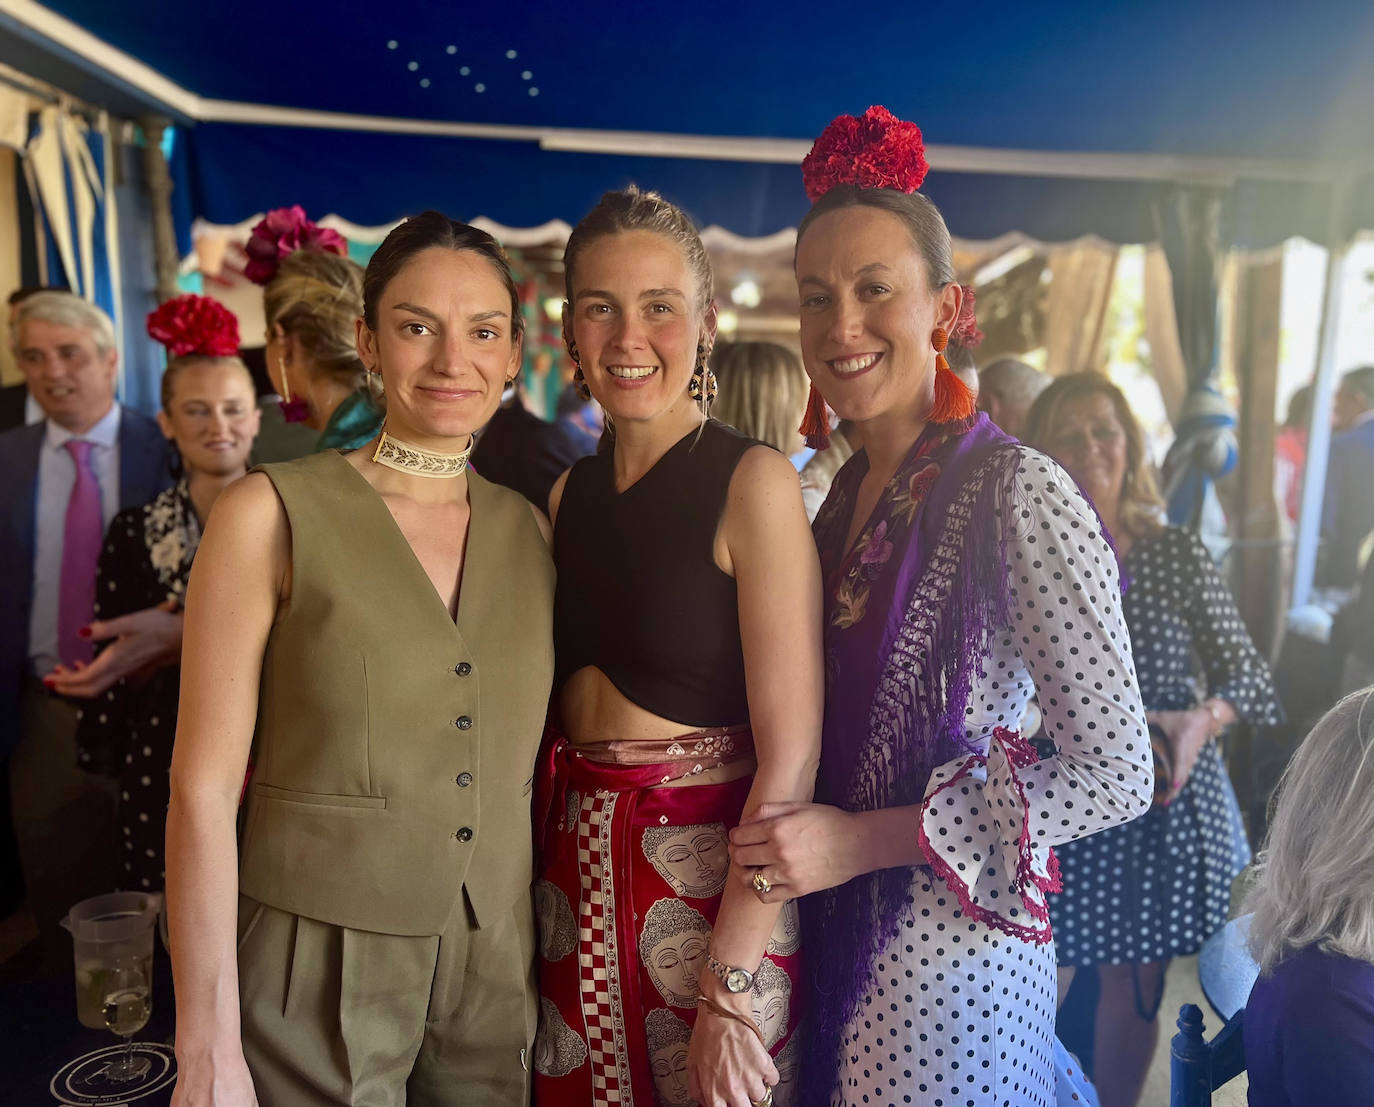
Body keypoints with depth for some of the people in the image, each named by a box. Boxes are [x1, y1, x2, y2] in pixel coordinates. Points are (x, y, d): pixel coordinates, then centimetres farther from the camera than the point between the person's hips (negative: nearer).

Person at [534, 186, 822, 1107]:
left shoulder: (753, 482, -13)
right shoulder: (570, 494, 6)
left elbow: (790, 752, -17)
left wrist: (731, 989, -18)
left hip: (709, 875, -5)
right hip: (576, 873, 6)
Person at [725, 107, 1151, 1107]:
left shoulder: (1017, 489, -16)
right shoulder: (846, 494, 4)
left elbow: (1118, 774, -17)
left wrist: (864, 839, -18)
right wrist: (801, 836, -2)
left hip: (946, 950, -6)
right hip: (842, 938, 6)